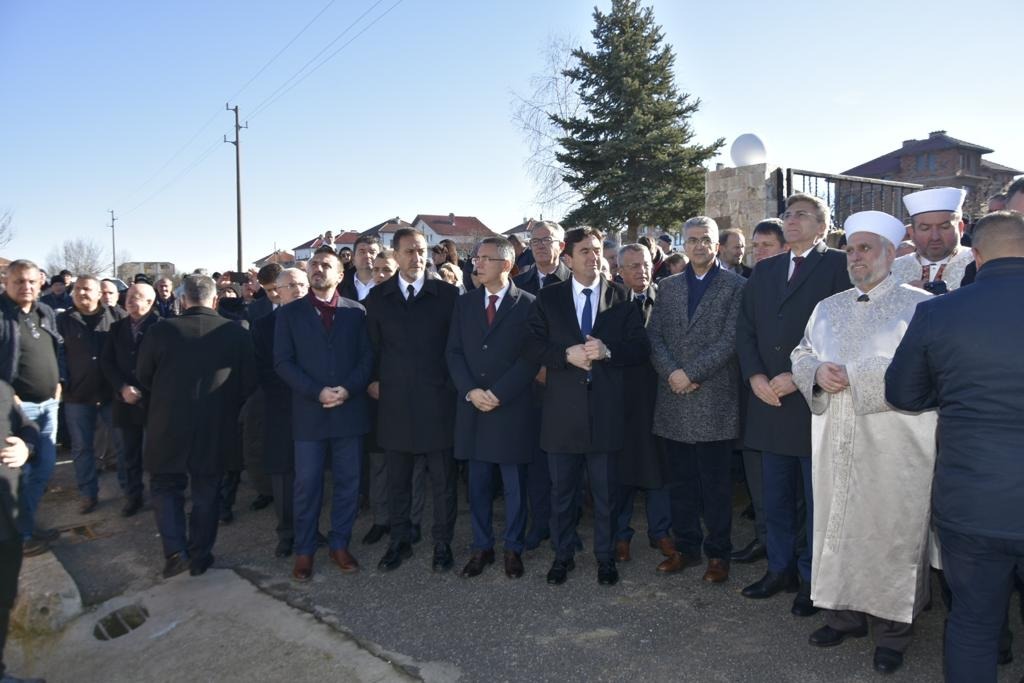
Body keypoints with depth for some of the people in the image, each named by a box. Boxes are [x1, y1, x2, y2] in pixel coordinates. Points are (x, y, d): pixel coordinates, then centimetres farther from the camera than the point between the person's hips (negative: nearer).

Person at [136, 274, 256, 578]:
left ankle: (175, 551, 6)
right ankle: (200, 556, 24)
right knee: (206, 494, 15)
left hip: (168, 426, -1)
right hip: (216, 429, 1)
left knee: (166, 487, 17)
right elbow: (249, 384, -2)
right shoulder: (237, 333, -9)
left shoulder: (160, 331, -8)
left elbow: (143, 378, 5)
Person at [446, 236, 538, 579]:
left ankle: (513, 549, 22)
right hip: (472, 407, 4)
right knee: (478, 484, 10)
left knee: (514, 485, 7)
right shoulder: (464, 303, 10)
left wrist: (497, 393, -14)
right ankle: (481, 547, 24)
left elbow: (531, 357, -8)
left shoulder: (528, 304, -2)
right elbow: (454, 352, 7)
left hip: (513, 408, -3)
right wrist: (471, 391, -8)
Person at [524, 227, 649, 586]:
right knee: (562, 489, 13)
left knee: (605, 490, 12)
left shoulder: (622, 296, 3)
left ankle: (605, 556, 29)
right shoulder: (548, 297, 4)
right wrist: (567, 355, -18)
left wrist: (607, 350, -18)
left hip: (606, 408, 0)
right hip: (562, 408, 1)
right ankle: (563, 554, 29)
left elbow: (641, 347, -1)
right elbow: (533, 346, -2)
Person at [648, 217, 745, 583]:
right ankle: (686, 546, 25)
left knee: (715, 484, 4)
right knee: (680, 481, 12)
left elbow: (730, 340, -10)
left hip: (714, 399, -4)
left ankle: (718, 553, 18)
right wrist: (671, 372, -9)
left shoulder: (735, 286, -1)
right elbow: (654, 335, 7)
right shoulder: (668, 286, 13)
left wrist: (691, 373, -15)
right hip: (673, 400, 4)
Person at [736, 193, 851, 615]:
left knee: (817, 498, 6)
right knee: (775, 497, 15)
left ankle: (812, 579, 20)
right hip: (769, 399, 5)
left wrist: (799, 376, -16)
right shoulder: (764, 271, 14)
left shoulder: (838, 266, -3)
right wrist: (755, 376, -4)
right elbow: (744, 328, 10)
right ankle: (780, 569, 28)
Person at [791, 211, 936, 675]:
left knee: (890, 531, 4)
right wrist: (817, 371, -7)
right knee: (838, 526, 11)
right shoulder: (827, 308, 14)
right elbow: (801, 354, 15)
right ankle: (844, 613, 28)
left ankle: (892, 629, 20)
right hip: (835, 445, 5)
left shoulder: (919, 306, -4)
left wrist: (855, 377, -18)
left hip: (894, 448, -4)